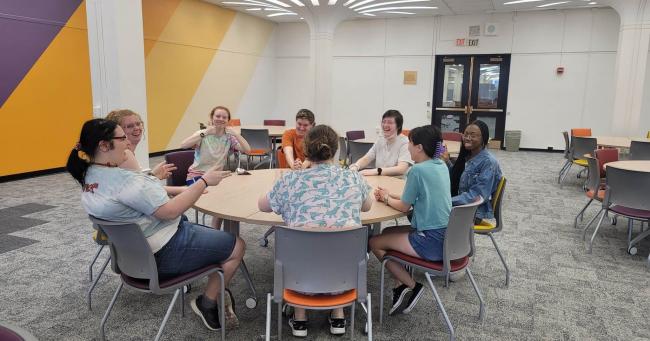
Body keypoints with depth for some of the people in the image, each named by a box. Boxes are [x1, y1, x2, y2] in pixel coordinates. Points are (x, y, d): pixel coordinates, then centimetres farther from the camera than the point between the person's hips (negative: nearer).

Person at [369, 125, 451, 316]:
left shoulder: (418, 170, -18)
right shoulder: (441, 166, 8)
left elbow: (404, 207, -9)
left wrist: (387, 199, 11)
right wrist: (391, 195, 16)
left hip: (431, 242, -9)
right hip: (445, 236, 9)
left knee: (374, 242, 4)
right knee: (388, 233, 22)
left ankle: (411, 286, 10)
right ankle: (402, 286, 19)